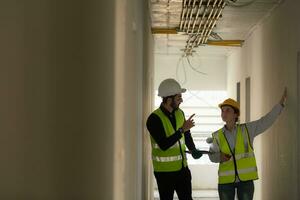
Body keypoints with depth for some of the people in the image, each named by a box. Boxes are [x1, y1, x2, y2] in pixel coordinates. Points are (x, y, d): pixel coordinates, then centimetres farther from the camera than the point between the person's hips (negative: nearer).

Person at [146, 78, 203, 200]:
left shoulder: (179, 113, 2)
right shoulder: (154, 118, -18)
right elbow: (164, 145, -26)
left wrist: (193, 149, 10)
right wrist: (182, 129, -30)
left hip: (182, 168, 6)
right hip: (164, 171, -6)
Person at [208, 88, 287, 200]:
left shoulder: (247, 129, 2)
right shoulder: (217, 136, 4)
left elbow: (266, 121, 3)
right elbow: (212, 155, 10)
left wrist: (281, 104, 0)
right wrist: (219, 157, -13)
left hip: (246, 179, 0)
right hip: (226, 180, 1)